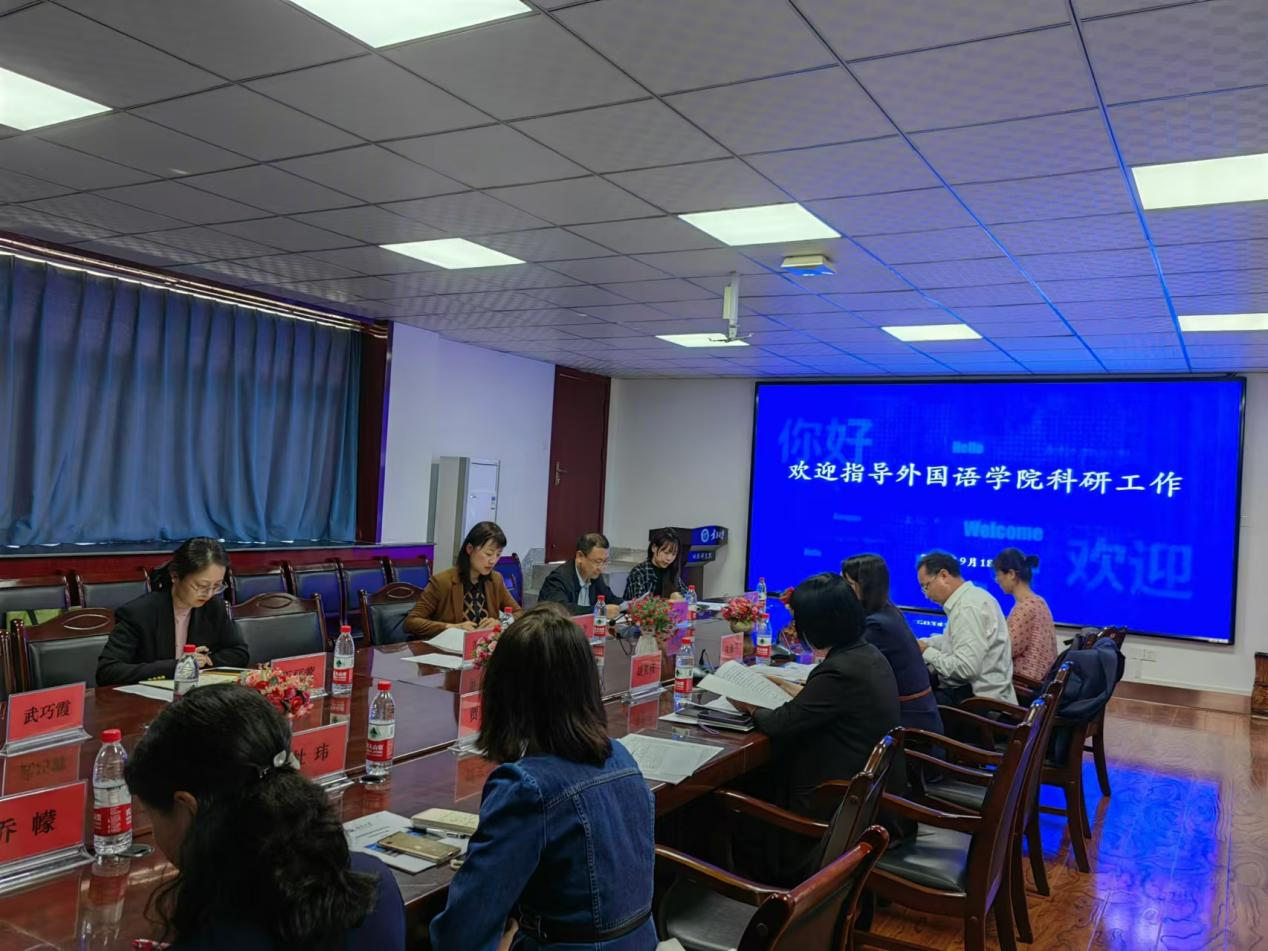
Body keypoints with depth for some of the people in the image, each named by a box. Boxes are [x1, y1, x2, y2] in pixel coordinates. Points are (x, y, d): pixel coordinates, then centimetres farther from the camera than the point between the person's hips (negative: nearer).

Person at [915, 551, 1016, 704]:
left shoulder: (968, 608, -20)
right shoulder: (969, 597, 10)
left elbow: (965, 667, -26)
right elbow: (956, 639, 23)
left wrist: (926, 652, -15)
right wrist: (920, 643, 11)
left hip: (978, 698, -10)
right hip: (973, 688, 10)